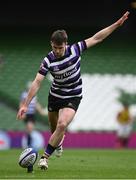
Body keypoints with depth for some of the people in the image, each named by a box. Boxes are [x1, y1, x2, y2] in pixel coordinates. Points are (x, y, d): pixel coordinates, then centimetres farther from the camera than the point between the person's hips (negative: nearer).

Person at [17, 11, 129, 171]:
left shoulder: (75, 50, -17)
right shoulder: (48, 61, -19)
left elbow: (96, 38, -8)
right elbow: (37, 83, -19)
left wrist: (117, 24, -10)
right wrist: (25, 105, -23)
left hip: (73, 97, -1)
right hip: (55, 96, 2)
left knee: (62, 125, -23)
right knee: (54, 127, 17)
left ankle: (45, 156, -14)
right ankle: (58, 143, 54)